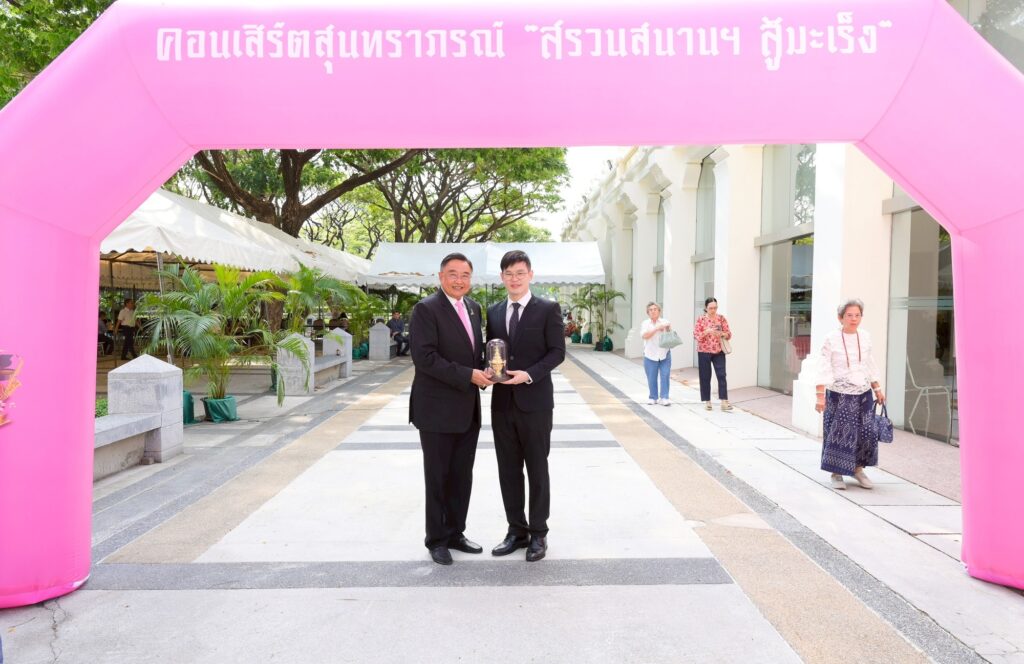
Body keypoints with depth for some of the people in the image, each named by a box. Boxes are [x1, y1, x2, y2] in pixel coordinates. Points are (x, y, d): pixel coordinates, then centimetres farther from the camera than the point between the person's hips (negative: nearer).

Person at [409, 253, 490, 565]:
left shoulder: (473, 308, 11)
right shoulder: (427, 308, -12)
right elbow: (424, 357, -20)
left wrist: (484, 369, -2)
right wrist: (468, 375, -21)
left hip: (467, 409, 7)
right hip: (437, 409, -7)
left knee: (462, 476, 15)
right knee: (437, 477, 7)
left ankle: (455, 533, 31)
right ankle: (436, 539, 23)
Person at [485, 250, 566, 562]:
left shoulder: (548, 309, -3)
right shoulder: (493, 311, 11)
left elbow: (557, 352, -7)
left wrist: (528, 374, -20)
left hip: (535, 402, -4)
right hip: (502, 402, 5)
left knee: (537, 470, 7)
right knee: (508, 471, 11)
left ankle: (538, 534, 20)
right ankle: (516, 531, 25)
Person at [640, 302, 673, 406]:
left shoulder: (665, 322, 6)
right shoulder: (645, 323, 5)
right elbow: (644, 336, -12)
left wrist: (668, 330, -11)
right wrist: (657, 328, -19)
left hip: (664, 354, 0)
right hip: (650, 355, 0)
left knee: (665, 376, -6)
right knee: (652, 378, 4)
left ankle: (664, 398, 0)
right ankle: (653, 397, 16)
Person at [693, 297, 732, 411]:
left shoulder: (721, 318, 3)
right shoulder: (700, 320, -3)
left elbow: (729, 334, 3)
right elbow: (696, 336, -7)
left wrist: (721, 334, -17)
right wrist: (707, 332, -22)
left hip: (719, 352, 1)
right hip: (704, 352, -1)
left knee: (721, 375, -7)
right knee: (705, 377, 4)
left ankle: (724, 401, -6)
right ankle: (707, 401, 14)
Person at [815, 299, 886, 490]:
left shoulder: (866, 337, 5)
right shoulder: (831, 339, -9)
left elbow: (871, 367, 14)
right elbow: (824, 370, -11)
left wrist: (877, 389, 13)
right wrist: (820, 395, -17)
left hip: (863, 394, 4)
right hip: (838, 395, -4)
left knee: (864, 433, 5)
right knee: (839, 433, -2)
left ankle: (858, 469, 25)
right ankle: (836, 474, 13)